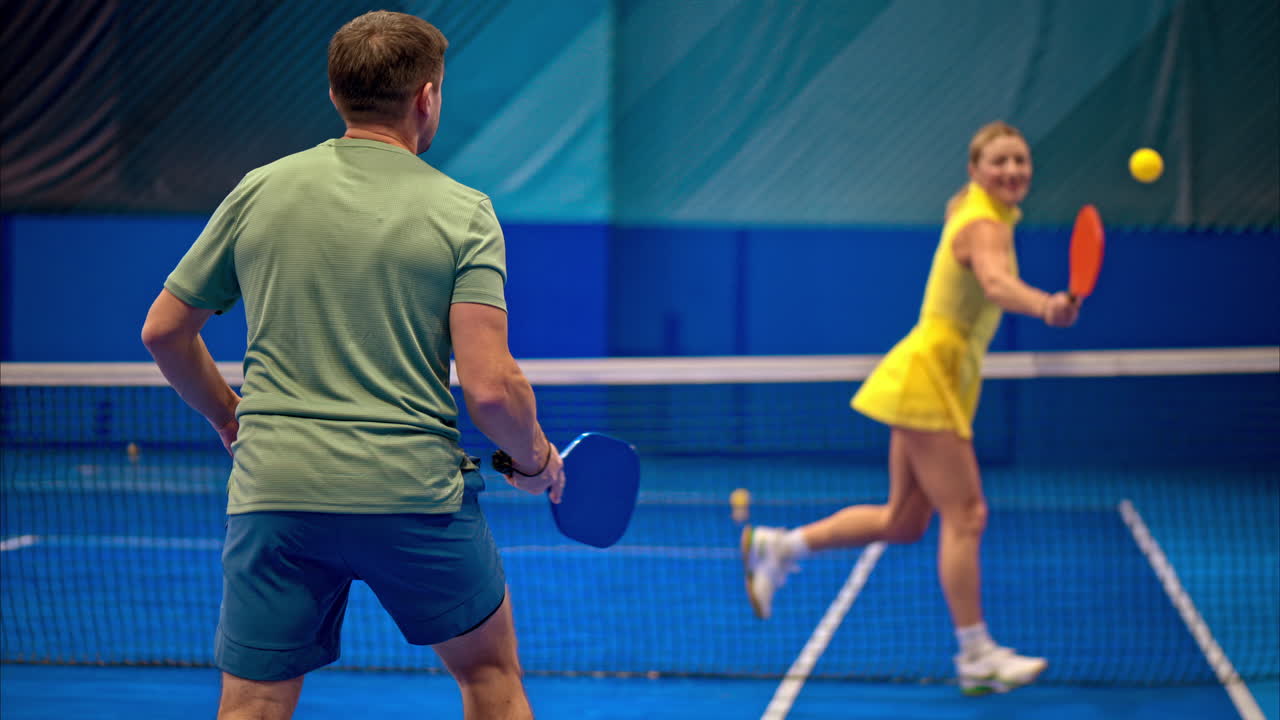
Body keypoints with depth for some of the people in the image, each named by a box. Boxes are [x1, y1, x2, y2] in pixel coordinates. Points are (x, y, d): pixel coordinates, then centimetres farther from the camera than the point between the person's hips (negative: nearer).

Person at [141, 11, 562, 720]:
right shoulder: (462, 212, -3)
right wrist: (536, 461, 7)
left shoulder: (260, 190, 5)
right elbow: (489, 387, -12)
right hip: (415, 495, -2)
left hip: (272, 495, 2)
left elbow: (164, 331, 12)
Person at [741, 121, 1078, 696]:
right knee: (965, 515, -9)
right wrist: (1045, 306, -59)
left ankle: (779, 546, 22)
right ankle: (975, 656, -5)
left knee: (902, 521, 12)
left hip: (945, 378, 10)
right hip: (929, 374, -10)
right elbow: (997, 283, -41)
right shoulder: (982, 227, -19)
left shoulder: (991, 218, 12)